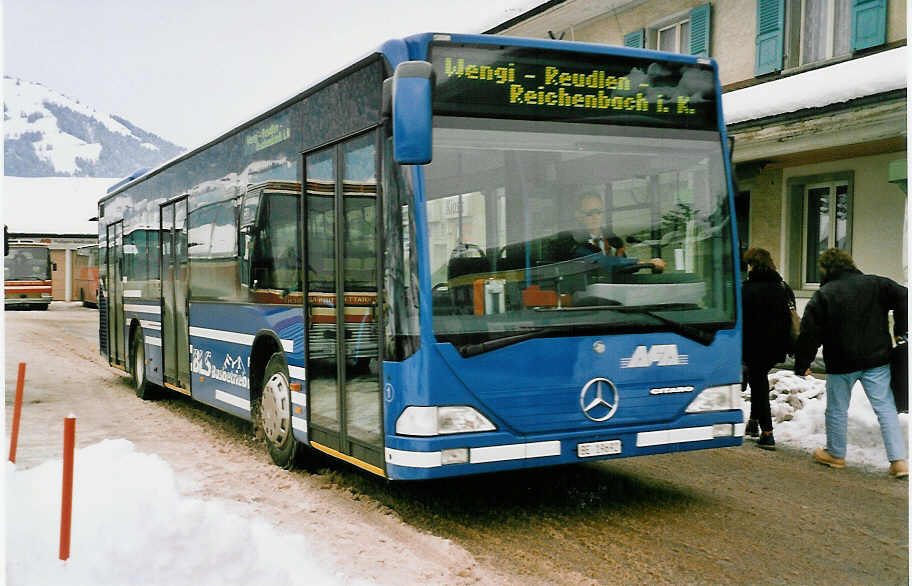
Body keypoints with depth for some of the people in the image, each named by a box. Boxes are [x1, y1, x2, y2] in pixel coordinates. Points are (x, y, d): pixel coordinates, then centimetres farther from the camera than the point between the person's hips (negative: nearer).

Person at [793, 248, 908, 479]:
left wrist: (802, 363, 0)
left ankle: (835, 455, 29)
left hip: (841, 364, -3)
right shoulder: (875, 284, 3)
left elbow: (809, 332, -8)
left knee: (837, 409, 14)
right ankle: (899, 461, -1)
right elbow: (903, 297, -5)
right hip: (876, 360, 3)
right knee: (885, 408, 5)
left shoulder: (823, 295, -7)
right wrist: (901, 331, 0)